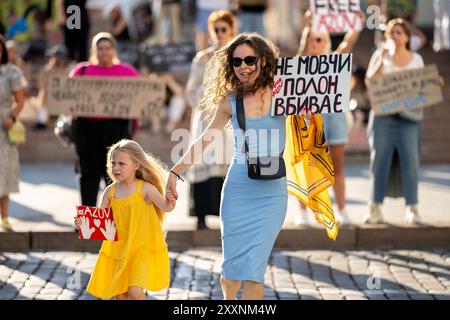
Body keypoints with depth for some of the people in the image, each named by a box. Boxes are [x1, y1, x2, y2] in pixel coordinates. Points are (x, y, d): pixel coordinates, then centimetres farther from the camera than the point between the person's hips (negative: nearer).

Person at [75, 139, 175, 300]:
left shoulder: (145, 188, -10)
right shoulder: (110, 191, 2)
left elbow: (166, 207, -20)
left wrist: (170, 202, -43)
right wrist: (84, 224, -14)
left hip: (142, 249, -5)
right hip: (118, 249, 5)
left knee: (135, 291, -19)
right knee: (119, 294, 10)